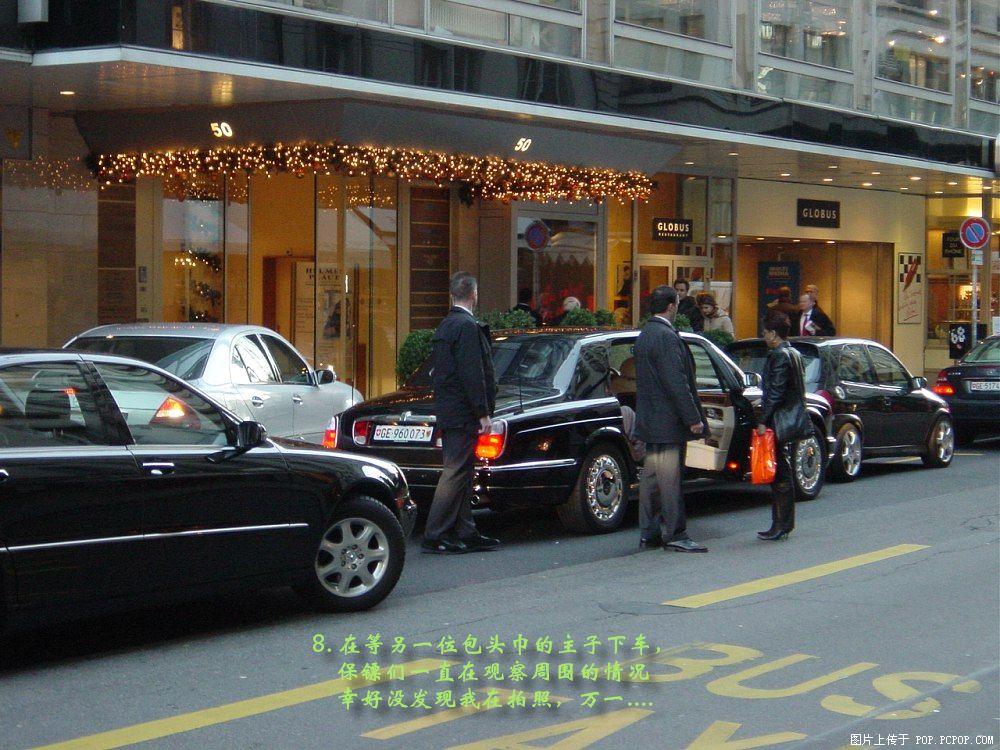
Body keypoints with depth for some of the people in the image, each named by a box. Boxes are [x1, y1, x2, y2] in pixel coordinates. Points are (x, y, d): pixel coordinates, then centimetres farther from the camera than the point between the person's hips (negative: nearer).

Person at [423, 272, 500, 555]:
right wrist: (483, 413, -17)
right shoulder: (467, 326, -15)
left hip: (447, 412, 10)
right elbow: (473, 374, -19)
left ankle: (466, 533, 18)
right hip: (463, 414, -10)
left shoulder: (444, 326, 15)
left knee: (461, 473, 13)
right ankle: (434, 536, -7)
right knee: (455, 473, -7)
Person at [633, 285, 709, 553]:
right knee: (669, 480, -5)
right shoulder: (666, 337, -18)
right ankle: (674, 534, -2)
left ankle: (649, 533, 18)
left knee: (651, 478, 13)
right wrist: (693, 418, -19)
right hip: (667, 421, -10)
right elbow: (676, 383, -22)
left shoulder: (645, 335, 14)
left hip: (650, 419, 10)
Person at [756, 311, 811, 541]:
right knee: (785, 475, 13)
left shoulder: (778, 356, -14)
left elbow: (775, 392, -19)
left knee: (780, 476, -7)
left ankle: (780, 526, -6)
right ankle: (785, 524, 18)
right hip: (793, 422, 10)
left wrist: (763, 421, -16)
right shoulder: (793, 354, 15)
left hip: (781, 424, -10)